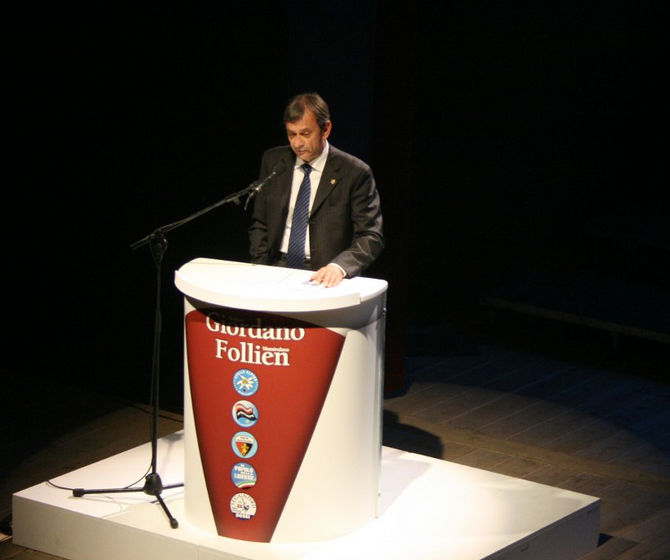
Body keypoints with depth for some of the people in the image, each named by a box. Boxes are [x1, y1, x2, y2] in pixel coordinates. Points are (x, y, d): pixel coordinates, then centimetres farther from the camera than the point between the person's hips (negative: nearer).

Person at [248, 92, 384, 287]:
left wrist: (339, 266, -26)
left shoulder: (355, 173, -4)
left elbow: (371, 237, -7)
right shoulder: (272, 161, 9)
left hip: (323, 275, -3)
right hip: (277, 270, 3)